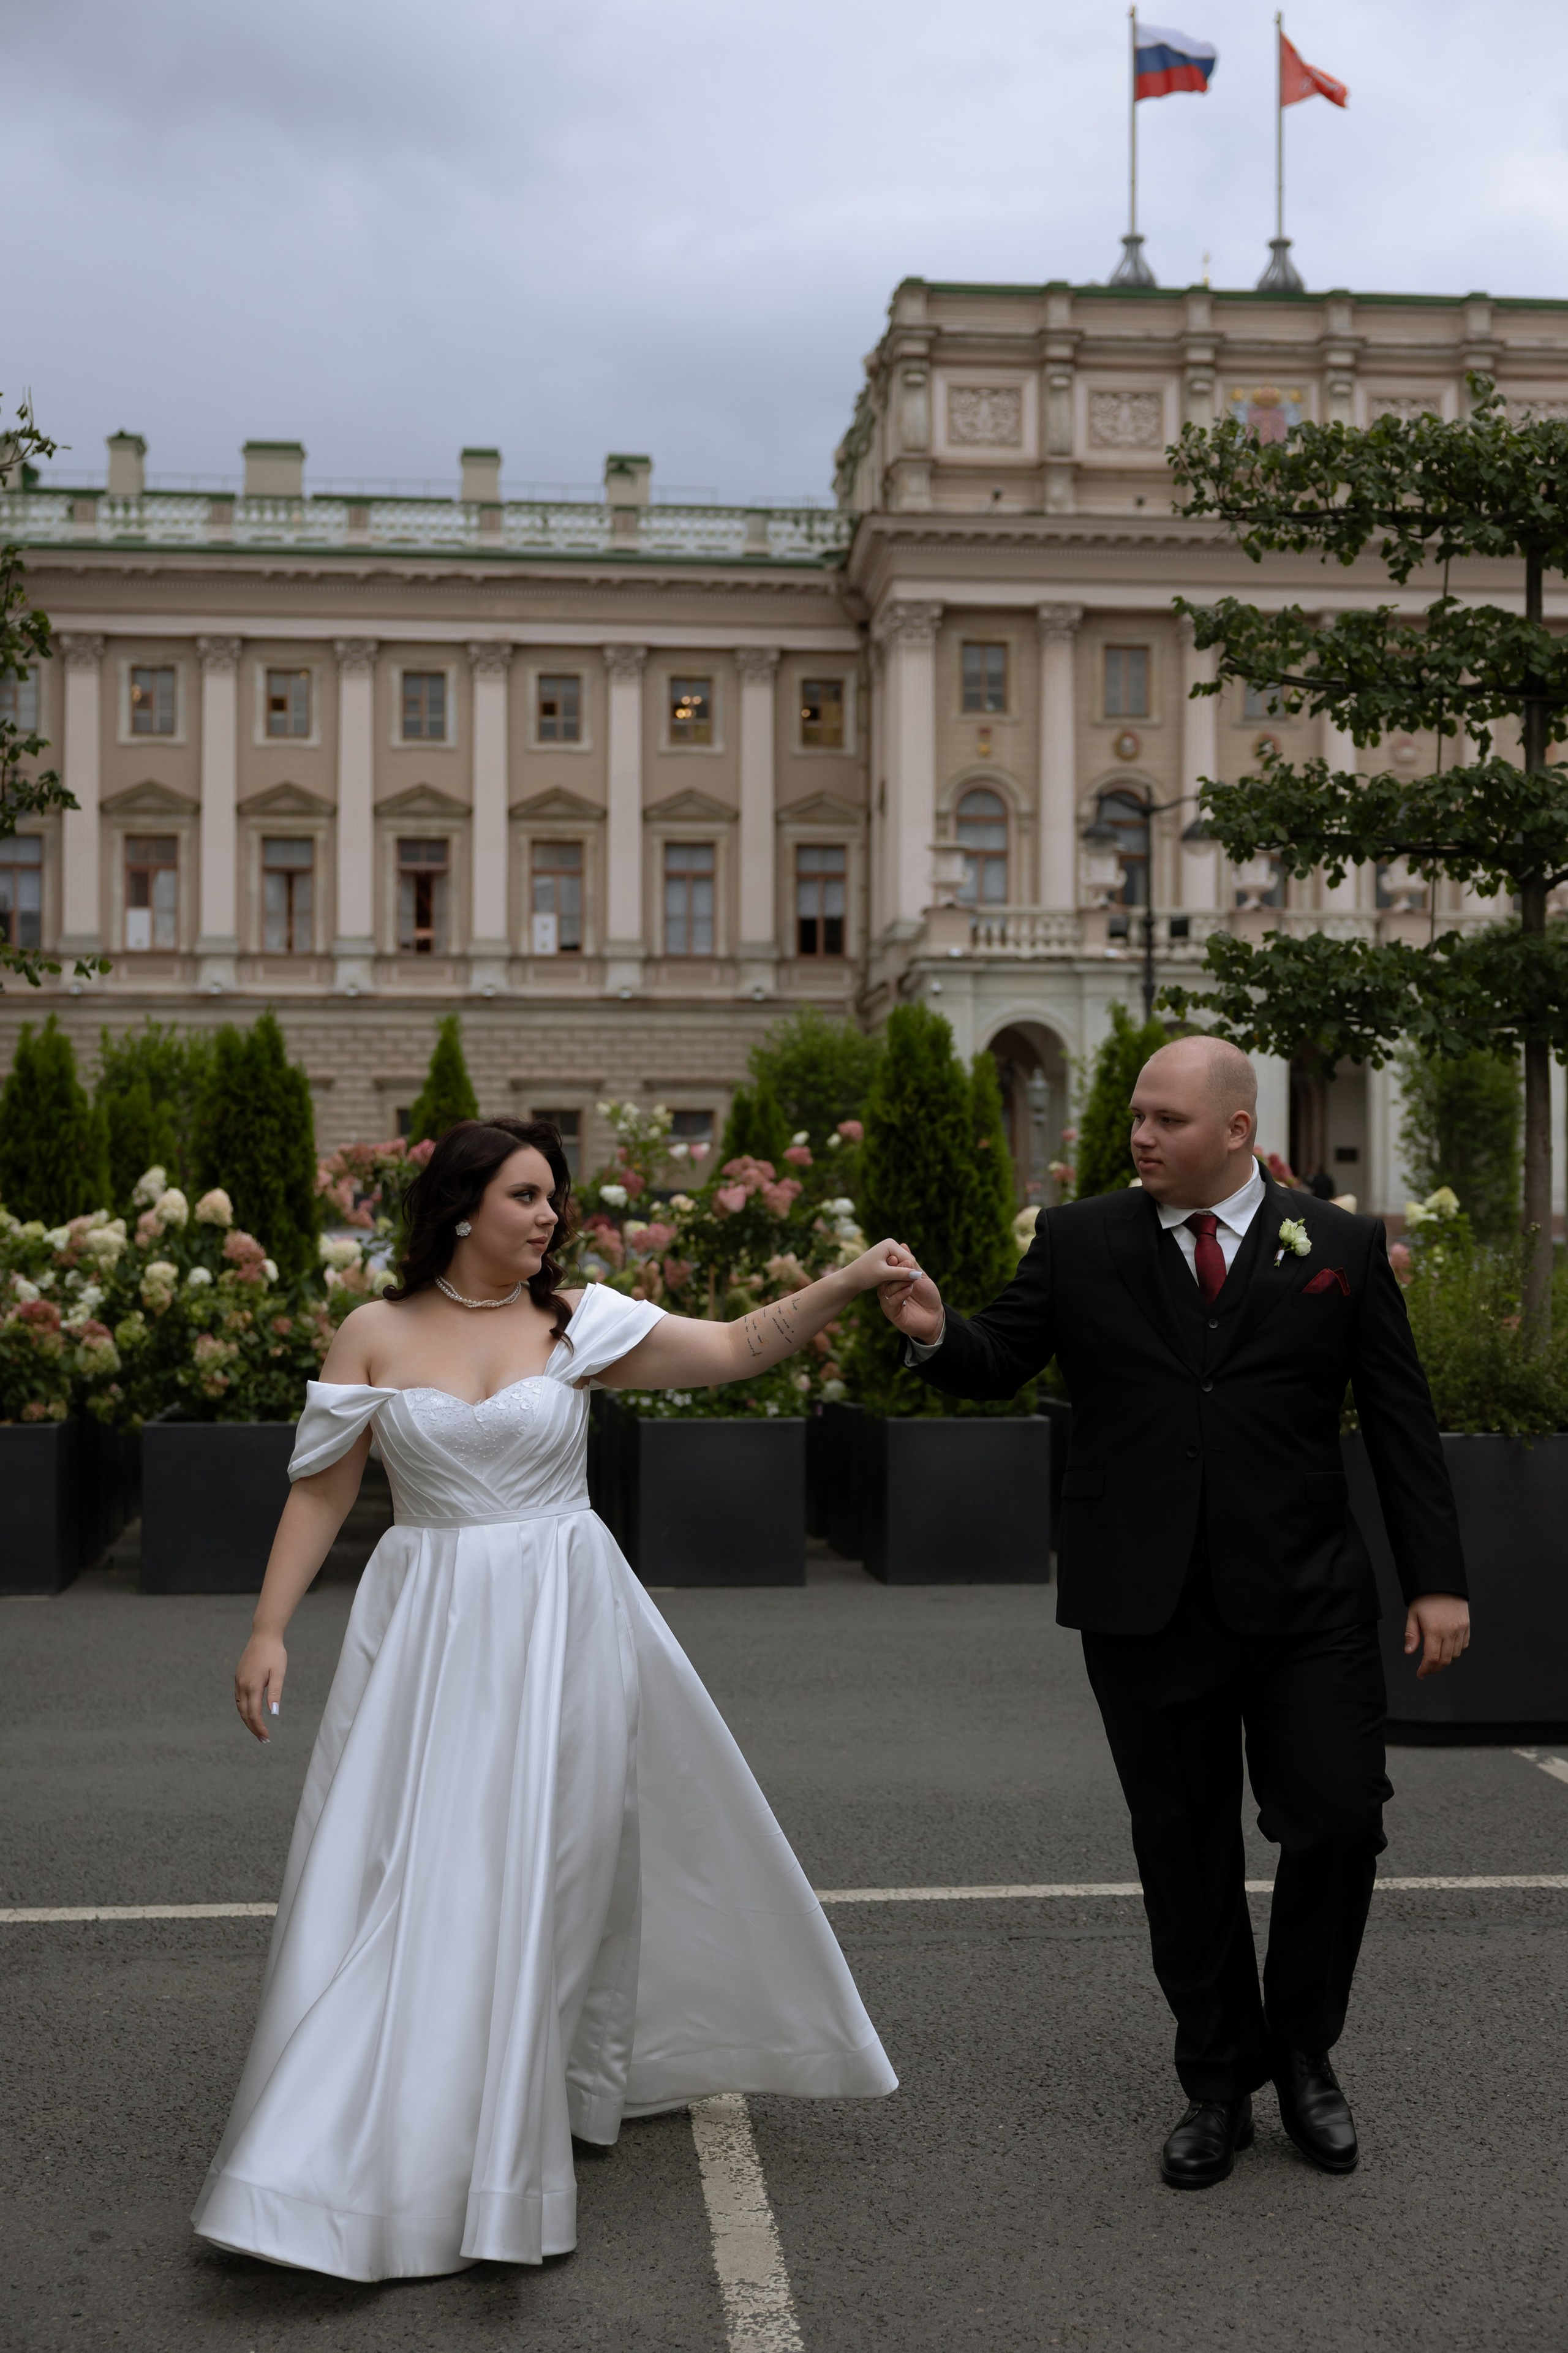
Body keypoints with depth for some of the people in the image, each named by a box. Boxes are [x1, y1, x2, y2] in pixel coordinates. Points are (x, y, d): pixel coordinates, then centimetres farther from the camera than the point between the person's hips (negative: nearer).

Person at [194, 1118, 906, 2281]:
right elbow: (322, 1490, 3)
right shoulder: (376, 1334, -1)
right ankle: (373, 2154, 19)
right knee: (406, 1880, 1)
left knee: (553, 1869, 5)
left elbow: (738, 1349, -4)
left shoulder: (577, 1323, 0)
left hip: (564, 1624, 0)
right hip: (429, 1632, 0)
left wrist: (849, 1281, -16)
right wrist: (269, 1629, -1)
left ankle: (549, 2107, 24)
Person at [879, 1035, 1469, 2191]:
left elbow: (1402, 1421, 3)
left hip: (1306, 1604, 0)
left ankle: (1304, 2052, 27)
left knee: (1338, 1826, 0)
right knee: (1185, 1854, 10)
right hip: (1147, 1609, 1)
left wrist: (1437, 1578, 0)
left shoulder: (1342, 1248, 2)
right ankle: (1219, 2085, 28)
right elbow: (998, 1364, 1)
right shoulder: (1080, 1242, 3)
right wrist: (937, 1333, -22)